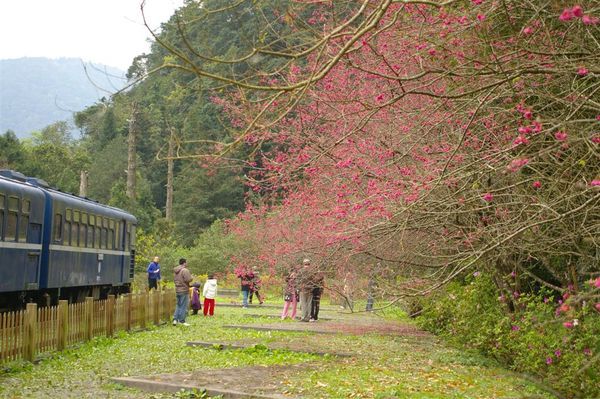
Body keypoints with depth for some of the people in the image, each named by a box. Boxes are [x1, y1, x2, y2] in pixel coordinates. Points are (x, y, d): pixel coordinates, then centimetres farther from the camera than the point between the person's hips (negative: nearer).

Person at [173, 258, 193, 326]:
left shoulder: (176, 271, 11)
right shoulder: (185, 270, -16)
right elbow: (189, 279, -23)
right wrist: (191, 277, -3)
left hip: (177, 290, 8)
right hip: (184, 290, -8)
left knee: (178, 305, 16)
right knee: (183, 306, -1)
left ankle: (175, 319, 8)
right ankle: (181, 321, 2)